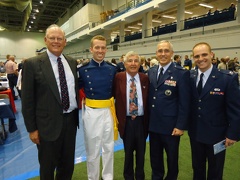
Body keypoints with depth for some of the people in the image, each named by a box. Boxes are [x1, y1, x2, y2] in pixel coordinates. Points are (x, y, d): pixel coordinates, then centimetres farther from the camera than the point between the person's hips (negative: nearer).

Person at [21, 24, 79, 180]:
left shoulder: (72, 62, 5)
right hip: (49, 123, -4)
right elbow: (27, 99, -8)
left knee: (68, 164, 22)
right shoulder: (32, 63, -9)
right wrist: (32, 128, -8)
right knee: (47, 167, 17)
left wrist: (77, 113, 10)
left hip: (71, 120, 5)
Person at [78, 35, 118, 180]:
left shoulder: (112, 68, 1)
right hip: (91, 112, -2)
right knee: (92, 149, 12)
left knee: (109, 147, 16)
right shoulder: (83, 69, -6)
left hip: (108, 111, 3)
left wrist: (112, 102, 3)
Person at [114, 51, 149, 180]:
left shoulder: (145, 78, 0)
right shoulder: (118, 78, -6)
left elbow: (148, 100, 2)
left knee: (141, 151, 17)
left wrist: (147, 119, 0)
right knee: (128, 151, 17)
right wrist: (117, 118, -8)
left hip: (141, 120, 2)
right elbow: (114, 97, -4)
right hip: (126, 120, -1)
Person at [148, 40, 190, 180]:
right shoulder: (151, 72, 6)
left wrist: (181, 126, -13)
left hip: (171, 125, -4)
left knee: (172, 158, 17)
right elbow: (149, 97, 9)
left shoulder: (182, 73, -10)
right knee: (155, 156, 20)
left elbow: (184, 103, -11)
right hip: (153, 124, 5)